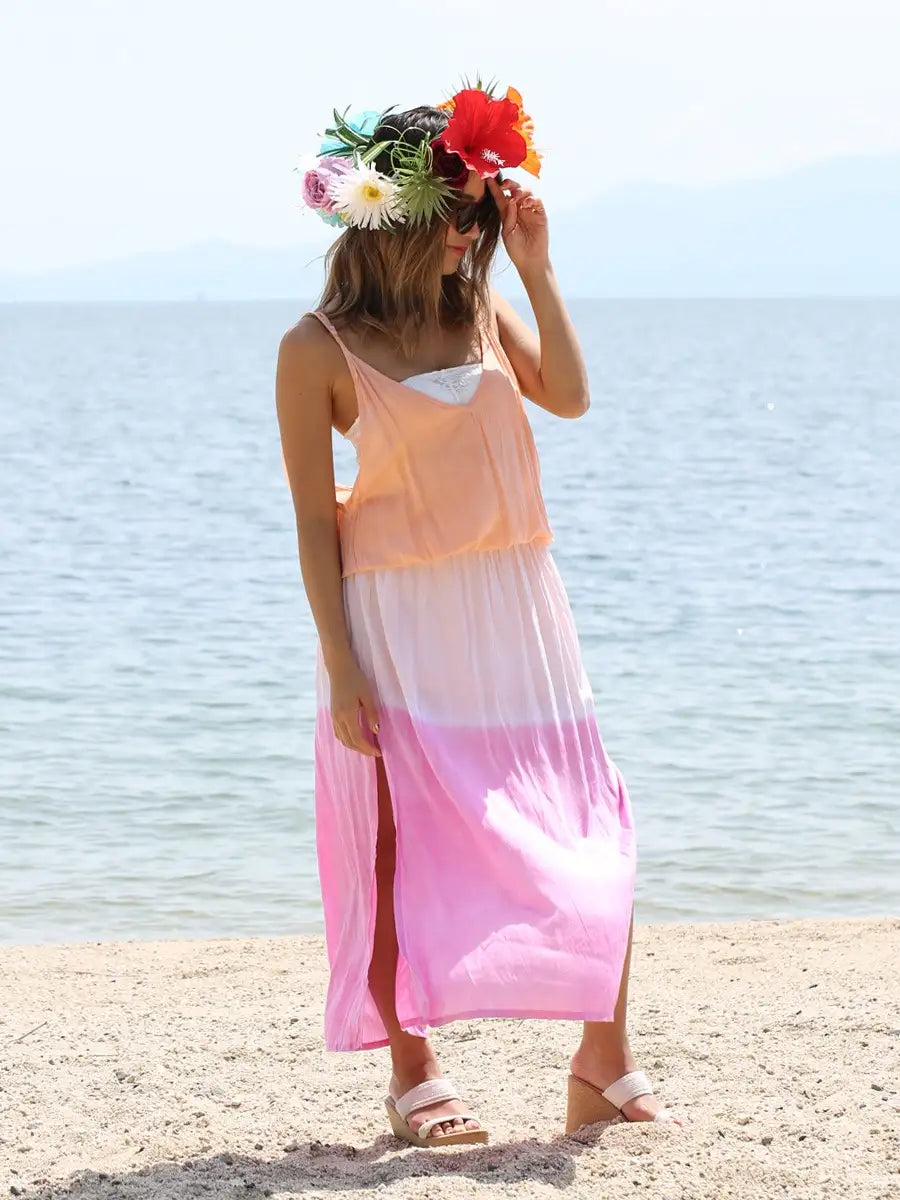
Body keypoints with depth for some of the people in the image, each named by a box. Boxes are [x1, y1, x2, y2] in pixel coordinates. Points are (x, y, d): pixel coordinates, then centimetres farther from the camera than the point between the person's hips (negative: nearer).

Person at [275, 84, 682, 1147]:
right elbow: (316, 518, -7)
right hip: (399, 625, -5)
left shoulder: (480, 306, 8)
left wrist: (536, 269, -7)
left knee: (586, 835, 3)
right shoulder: (318, 349, -7)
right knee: (408, 848, 2)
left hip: (515, 612, 5)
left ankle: (604, 1067, 14)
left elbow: (570, 397, -6)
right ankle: (413, 1078, 16)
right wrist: (341, 666, -11)